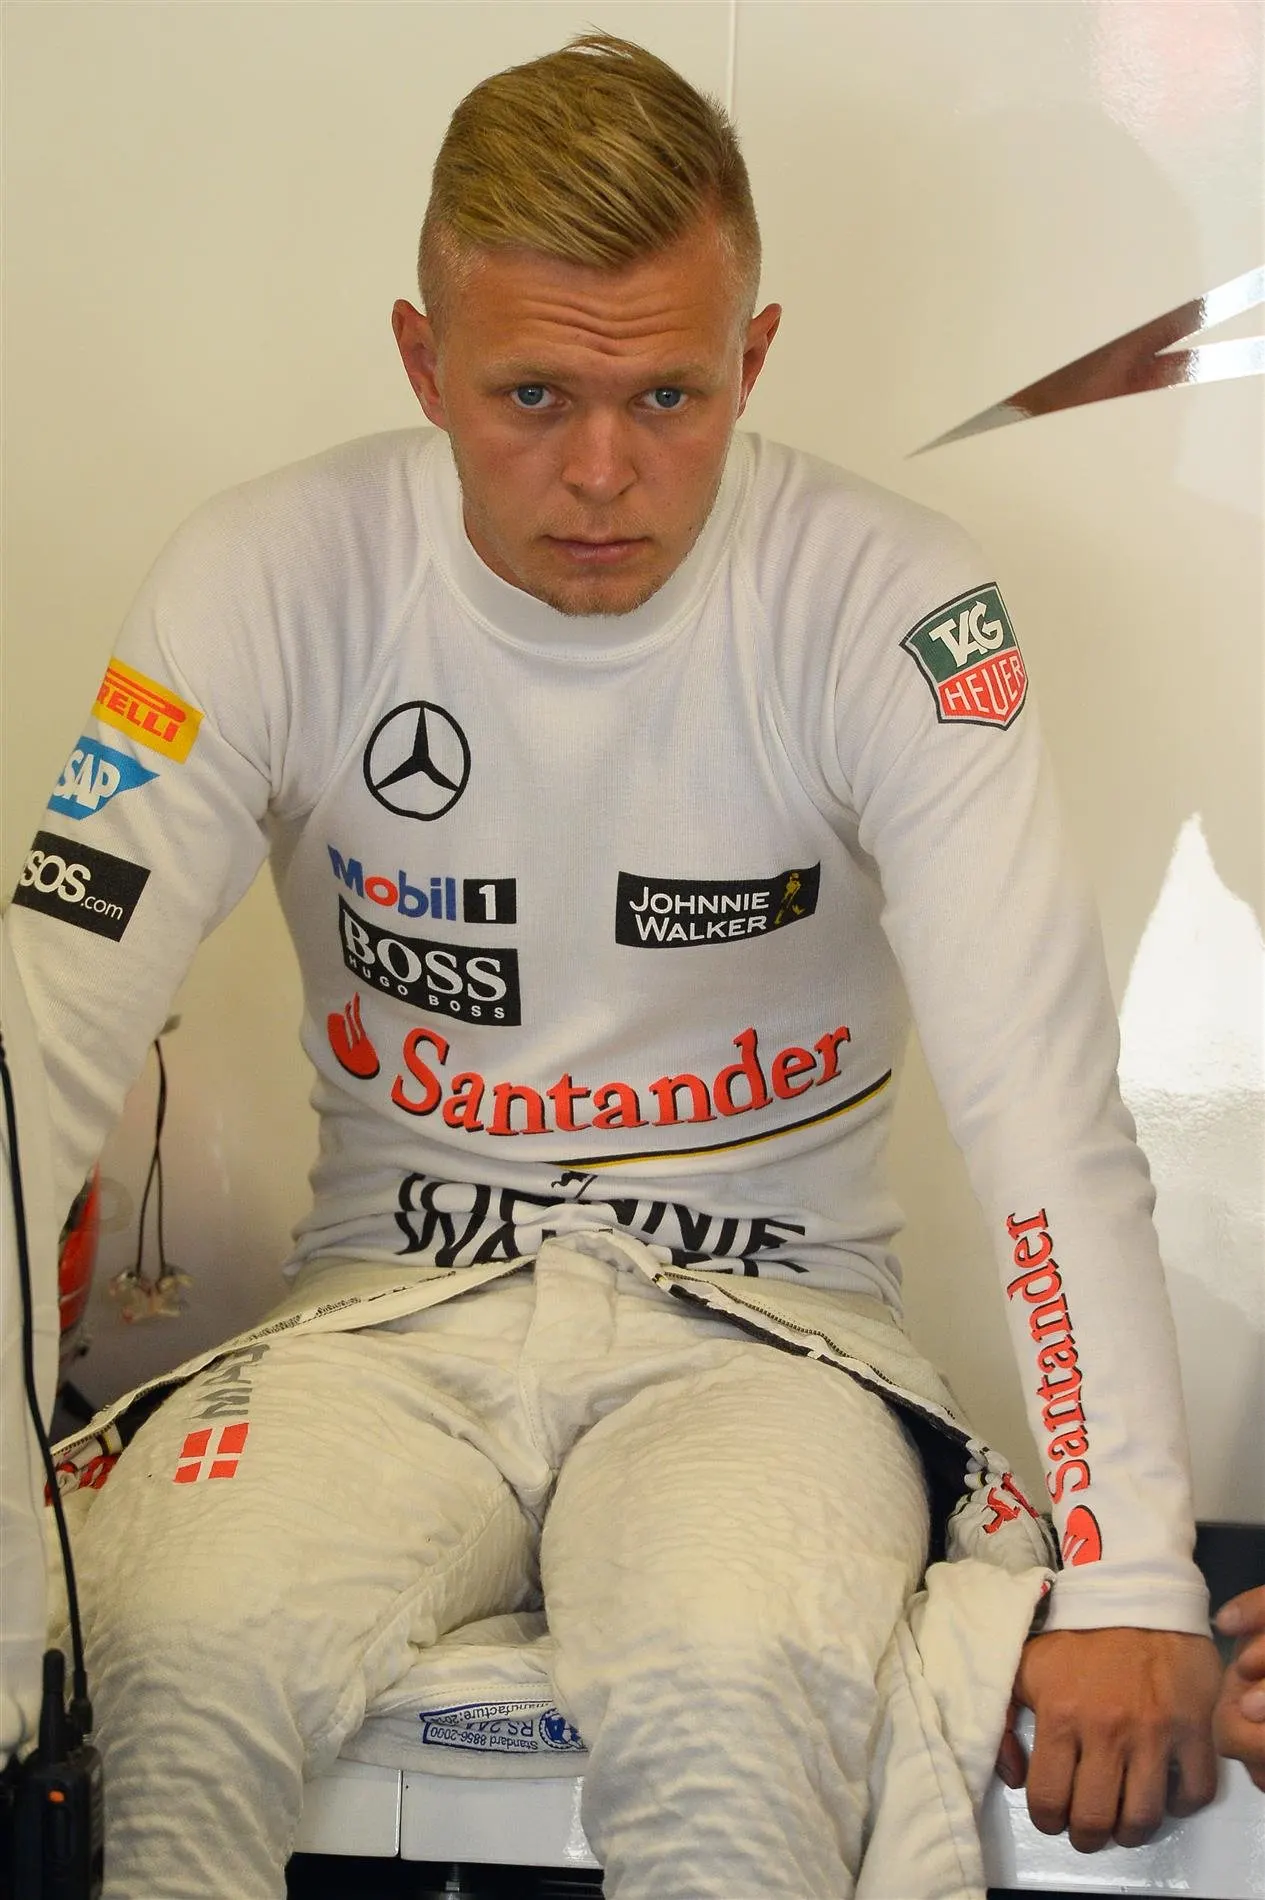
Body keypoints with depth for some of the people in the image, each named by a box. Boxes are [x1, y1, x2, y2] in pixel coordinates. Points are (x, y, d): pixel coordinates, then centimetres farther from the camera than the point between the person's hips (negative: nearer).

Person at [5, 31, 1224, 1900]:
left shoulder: (891, 604, -10)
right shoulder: (276, 579, -5)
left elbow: (1047, 1110, -15)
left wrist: (1132, 1580, -24)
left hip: (763, 1309, -1)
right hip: (392, 1307, 1)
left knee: (729, 1718, -34)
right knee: (176, 1672, -31)